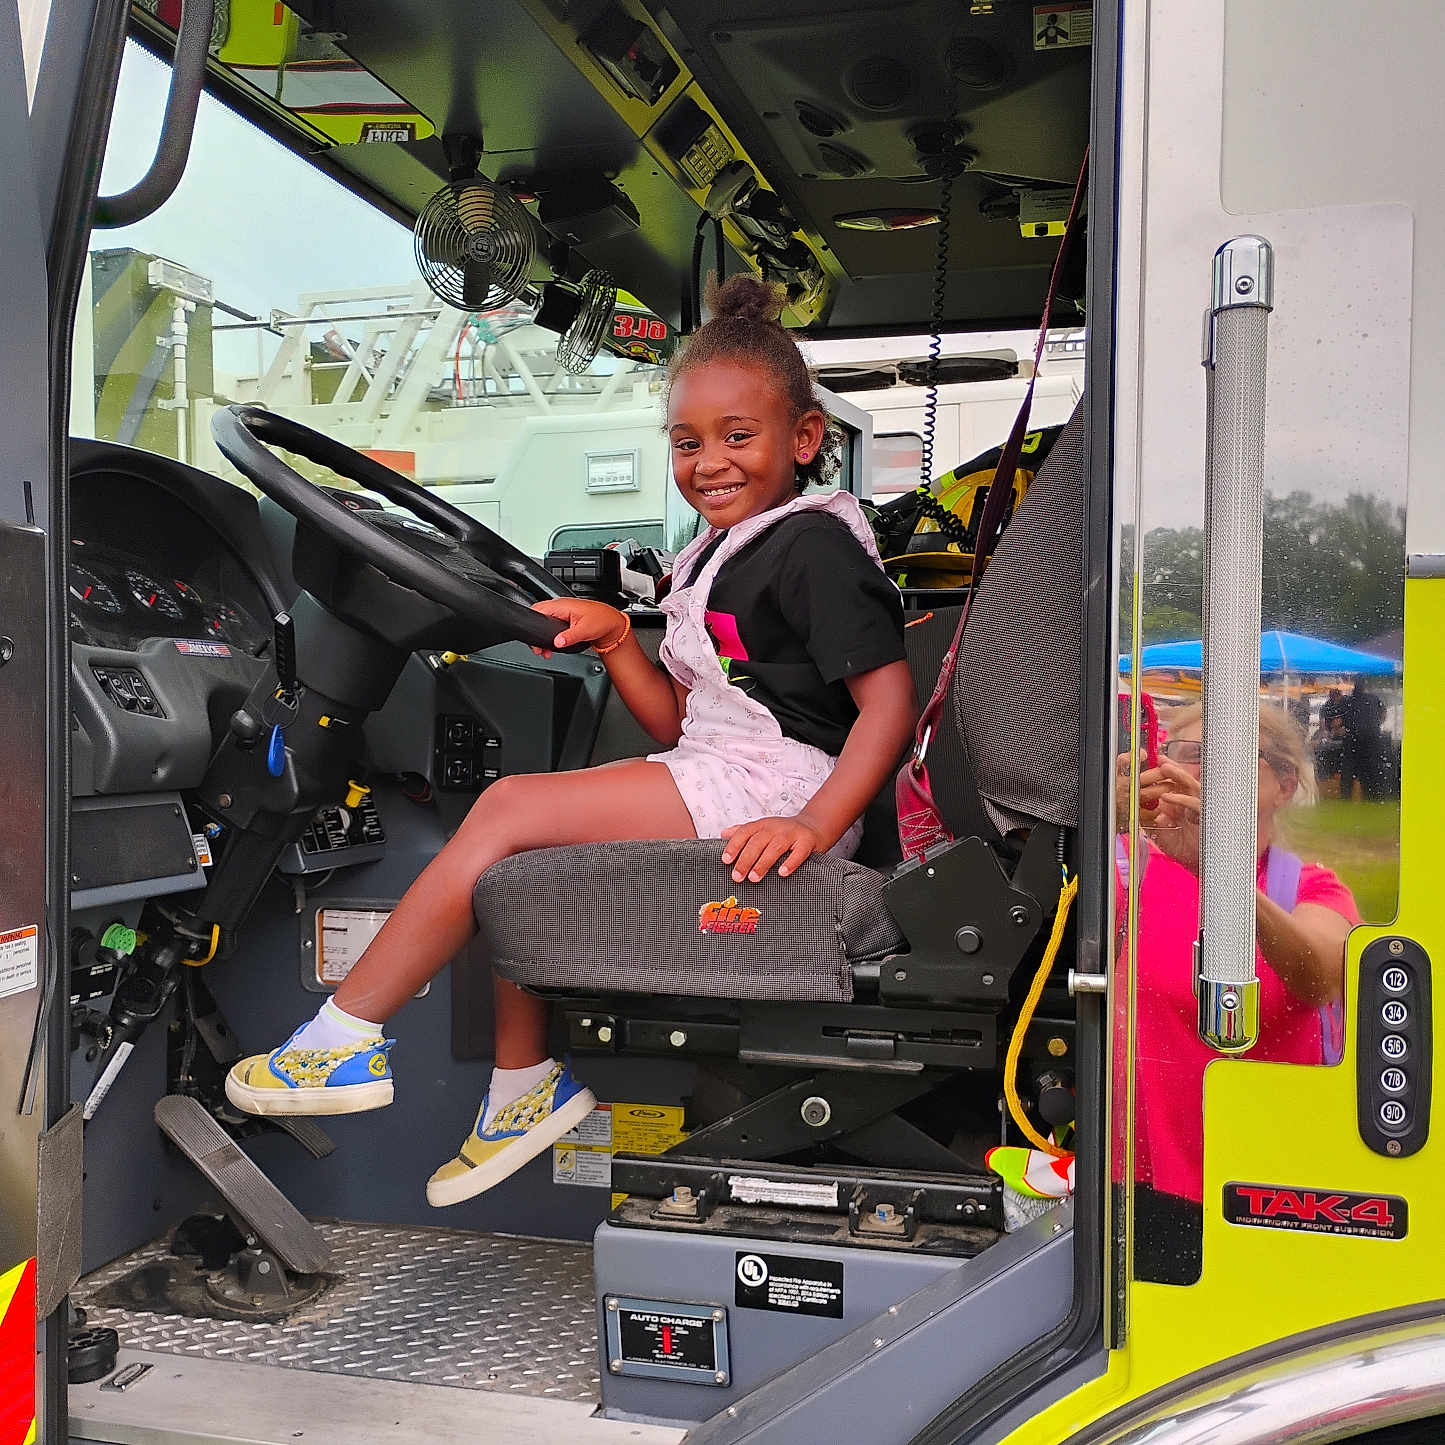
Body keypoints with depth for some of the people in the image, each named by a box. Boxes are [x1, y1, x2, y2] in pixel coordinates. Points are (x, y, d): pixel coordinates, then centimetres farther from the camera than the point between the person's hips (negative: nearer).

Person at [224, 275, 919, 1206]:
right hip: (708, 780, 9)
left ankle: (348, 1039, -5)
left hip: (773, 783, -9)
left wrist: (814, 824, -29)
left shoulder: (816, 545, -8)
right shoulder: (718, 558, 21)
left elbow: (892, 700, -18)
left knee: (510, 809, -16)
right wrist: (616, 640, 4)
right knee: (515, 856, 1)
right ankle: (526, 1080, 11)